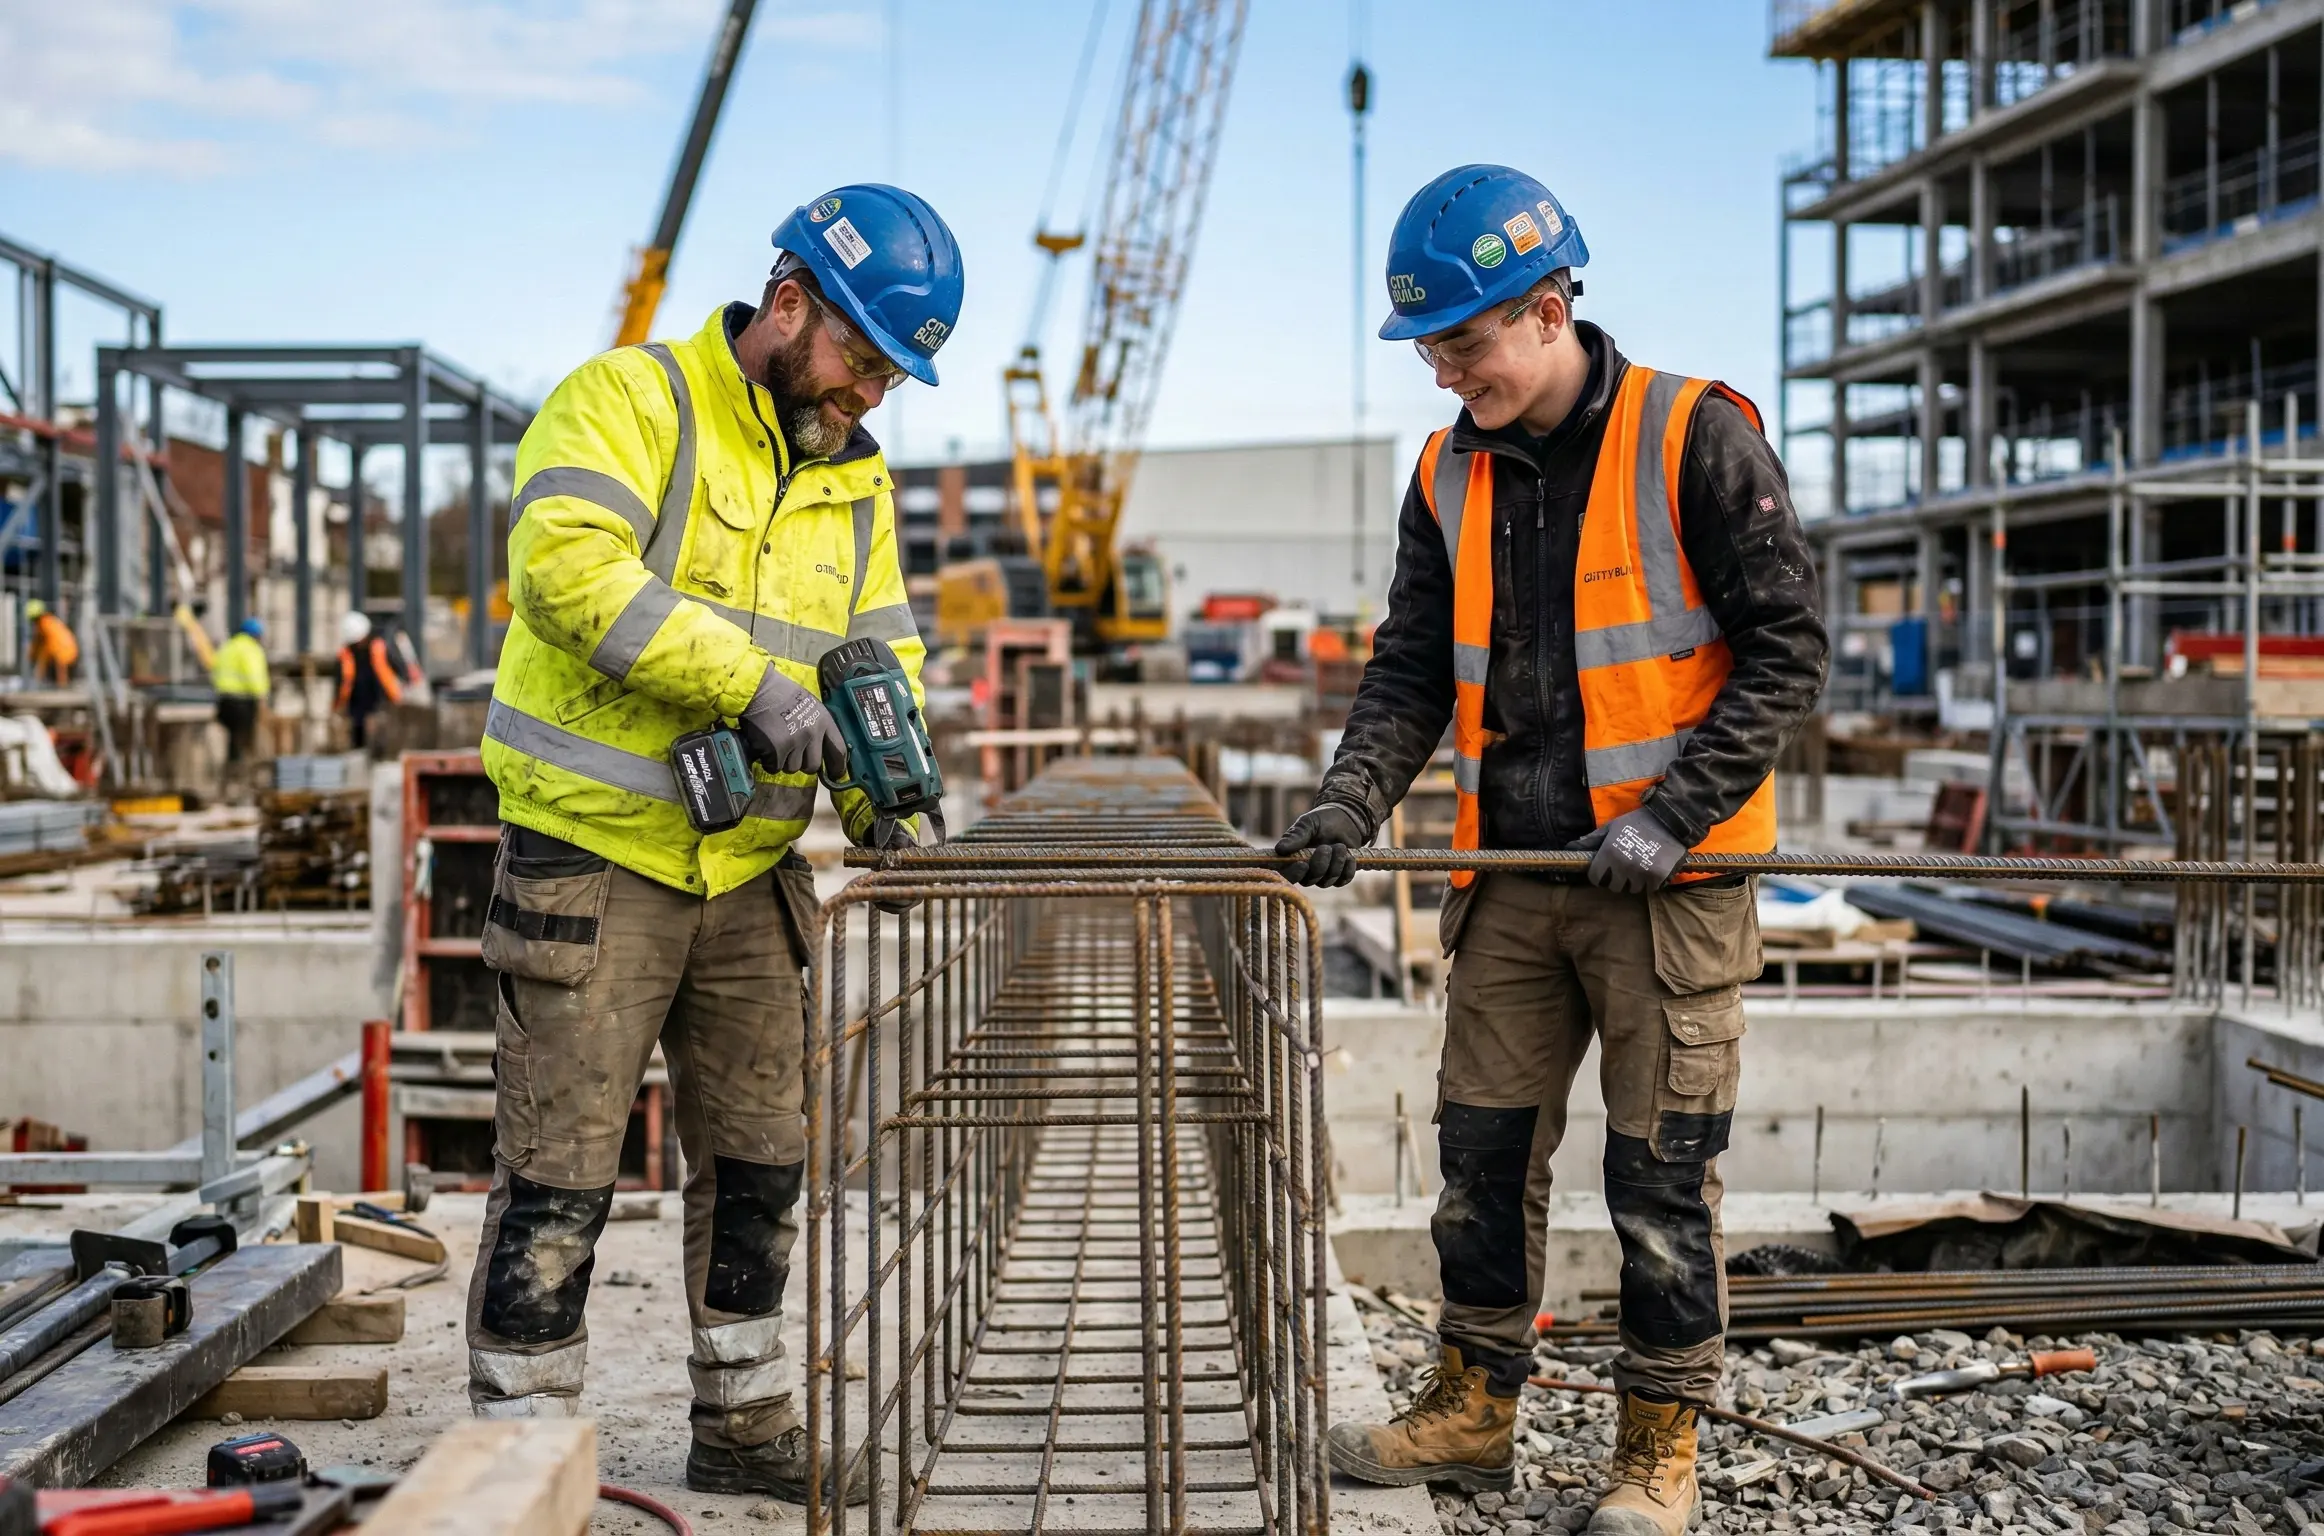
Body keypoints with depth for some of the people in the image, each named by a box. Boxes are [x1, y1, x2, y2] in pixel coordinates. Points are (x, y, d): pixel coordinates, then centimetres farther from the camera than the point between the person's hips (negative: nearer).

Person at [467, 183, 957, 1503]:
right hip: (593, 854, -7)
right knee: (562, 1168, -2)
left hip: (752, 871, 7)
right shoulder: (632, 402, -10)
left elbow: (883, 659, 14)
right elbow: (567, 563, -26)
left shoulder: (855, 480, 12)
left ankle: (746, 1421, 29)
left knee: (761, 1154, 14)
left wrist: (886, 799, -5)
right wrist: (750, 679, -29)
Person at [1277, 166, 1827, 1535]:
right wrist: (1352, 802, -7)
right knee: (1484, 1147, 11)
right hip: (1513, 879, 6)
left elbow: (1787, 648, -9)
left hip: (1670, 880, -5)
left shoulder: (1696, 438, -9)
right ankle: (1476, 1409, 27)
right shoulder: (1451, 475, 8)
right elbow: (1414, 669, 10)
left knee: (1663, 1171, 2)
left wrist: (1670, 816, -16)